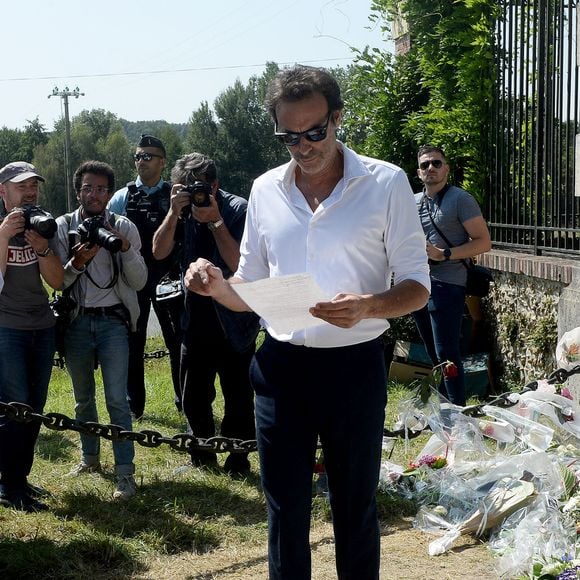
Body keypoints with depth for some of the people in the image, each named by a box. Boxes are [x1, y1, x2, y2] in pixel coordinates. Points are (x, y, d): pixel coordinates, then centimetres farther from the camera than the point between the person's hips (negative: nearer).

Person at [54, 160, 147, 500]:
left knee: (117, 399, -9)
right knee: (83, 398, 16)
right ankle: (90, 457, 34)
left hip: (113, 320, -2)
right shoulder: (64, 227, 1)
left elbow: (139, 282, -3)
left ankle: (125, 473, -8)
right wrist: (77, 262, -22)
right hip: (77, 321, 2)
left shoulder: (124, 228, -1)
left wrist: (125, 248, -17)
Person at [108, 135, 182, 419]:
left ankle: (185, 402, 21)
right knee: (133, 342, 8)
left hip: (168, 277, -1)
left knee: (178, 341, 7)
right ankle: (134, 405, 19)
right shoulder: (122, 198, 4)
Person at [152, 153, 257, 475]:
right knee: (193, 399, 15)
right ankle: (203, 458, 31)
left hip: (233, 324, -5)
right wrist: (174, 212, -19)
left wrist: (215, 220, -24)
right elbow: (159, 252, -7)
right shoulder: (186, 208, 0)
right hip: (197, 321, 5)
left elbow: (239, 265, -21)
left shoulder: (237, 209, -13)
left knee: (238, 401, 4)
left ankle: (238, 461, 19)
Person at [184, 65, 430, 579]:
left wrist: (367, 306, -25)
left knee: (355, 511, 10)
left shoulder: (386, 183, -5)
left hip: (354, 367, -3)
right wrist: (217, 285, -10)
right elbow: (251, 289, 13)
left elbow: (416, 286, -5)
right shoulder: (266, 189, 7)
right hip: (281, 366, 3)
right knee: (286, 513, 11)